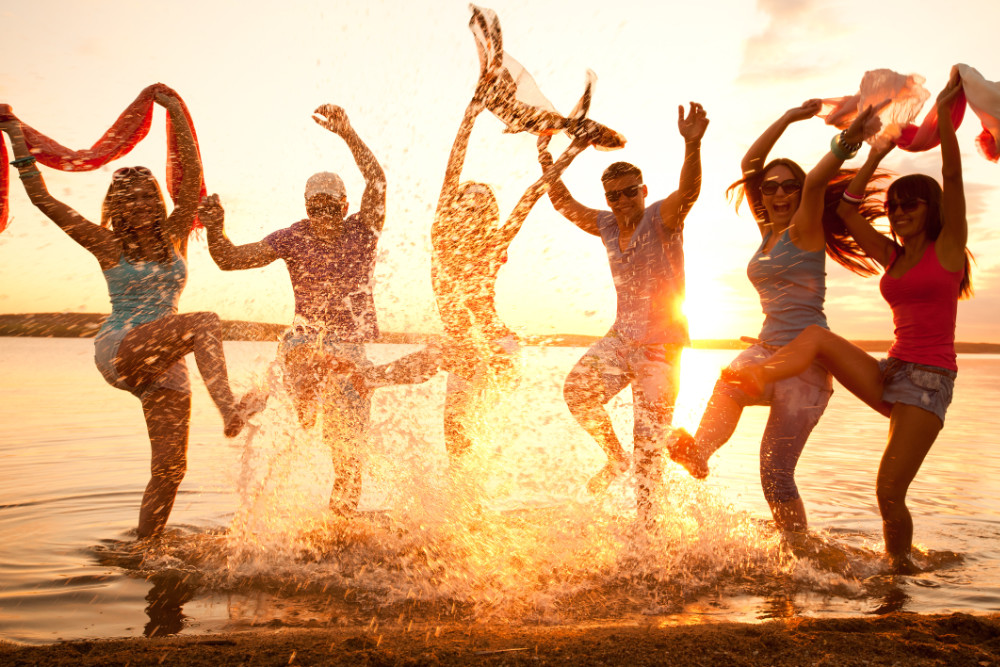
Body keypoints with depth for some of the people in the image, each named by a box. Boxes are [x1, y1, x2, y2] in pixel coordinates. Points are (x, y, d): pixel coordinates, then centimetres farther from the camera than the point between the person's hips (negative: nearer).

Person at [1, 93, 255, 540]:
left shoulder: (172, 236, 11)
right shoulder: (108, 245, 5)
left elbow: (192, 179, 1)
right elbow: (42, 198, 2)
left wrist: (178, 116, -1)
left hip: (164, 364, 4)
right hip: (117, 352, -4)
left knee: (170, 468, -4)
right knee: (205, 323, -30)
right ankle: (229, 410, -46)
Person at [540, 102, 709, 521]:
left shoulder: (662, 217, -11)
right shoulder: (606, 225, 7)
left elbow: (689, 191, -31)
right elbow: (564, 203, 14)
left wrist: (692, 145, -49)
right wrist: (546, 161, 3)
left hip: (661, 345, -5)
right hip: (621, 337, 5)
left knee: (648, 445, -1)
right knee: (578, 390, -18)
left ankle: (645, 521, 15)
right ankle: (615, 458, 8)